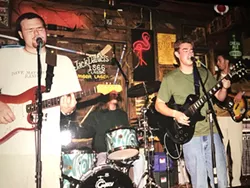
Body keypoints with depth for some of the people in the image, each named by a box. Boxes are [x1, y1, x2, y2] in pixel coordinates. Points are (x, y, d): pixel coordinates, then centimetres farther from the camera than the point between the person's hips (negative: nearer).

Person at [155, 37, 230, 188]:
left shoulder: (205, 73, 11)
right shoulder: (170, 79, 0)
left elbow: (219, 97, 15)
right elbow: (159, 104, 3)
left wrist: (224, 88, -6)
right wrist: (175, 114, -13)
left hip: (211, 131, 3)